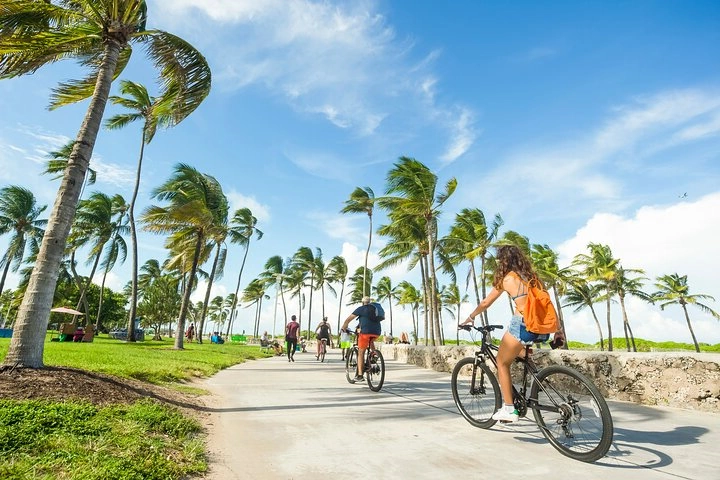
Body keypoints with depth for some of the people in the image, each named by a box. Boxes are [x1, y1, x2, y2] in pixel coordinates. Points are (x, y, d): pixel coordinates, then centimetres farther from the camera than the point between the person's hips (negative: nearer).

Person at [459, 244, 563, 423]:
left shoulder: (506, 278, 3)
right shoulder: (532, 276, 16)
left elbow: (486, 303, 9)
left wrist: (470, 318, 24)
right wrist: (557, 329, 20)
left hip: (522, 325, -6)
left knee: (502, 362, 13)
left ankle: (509, 409, 10)